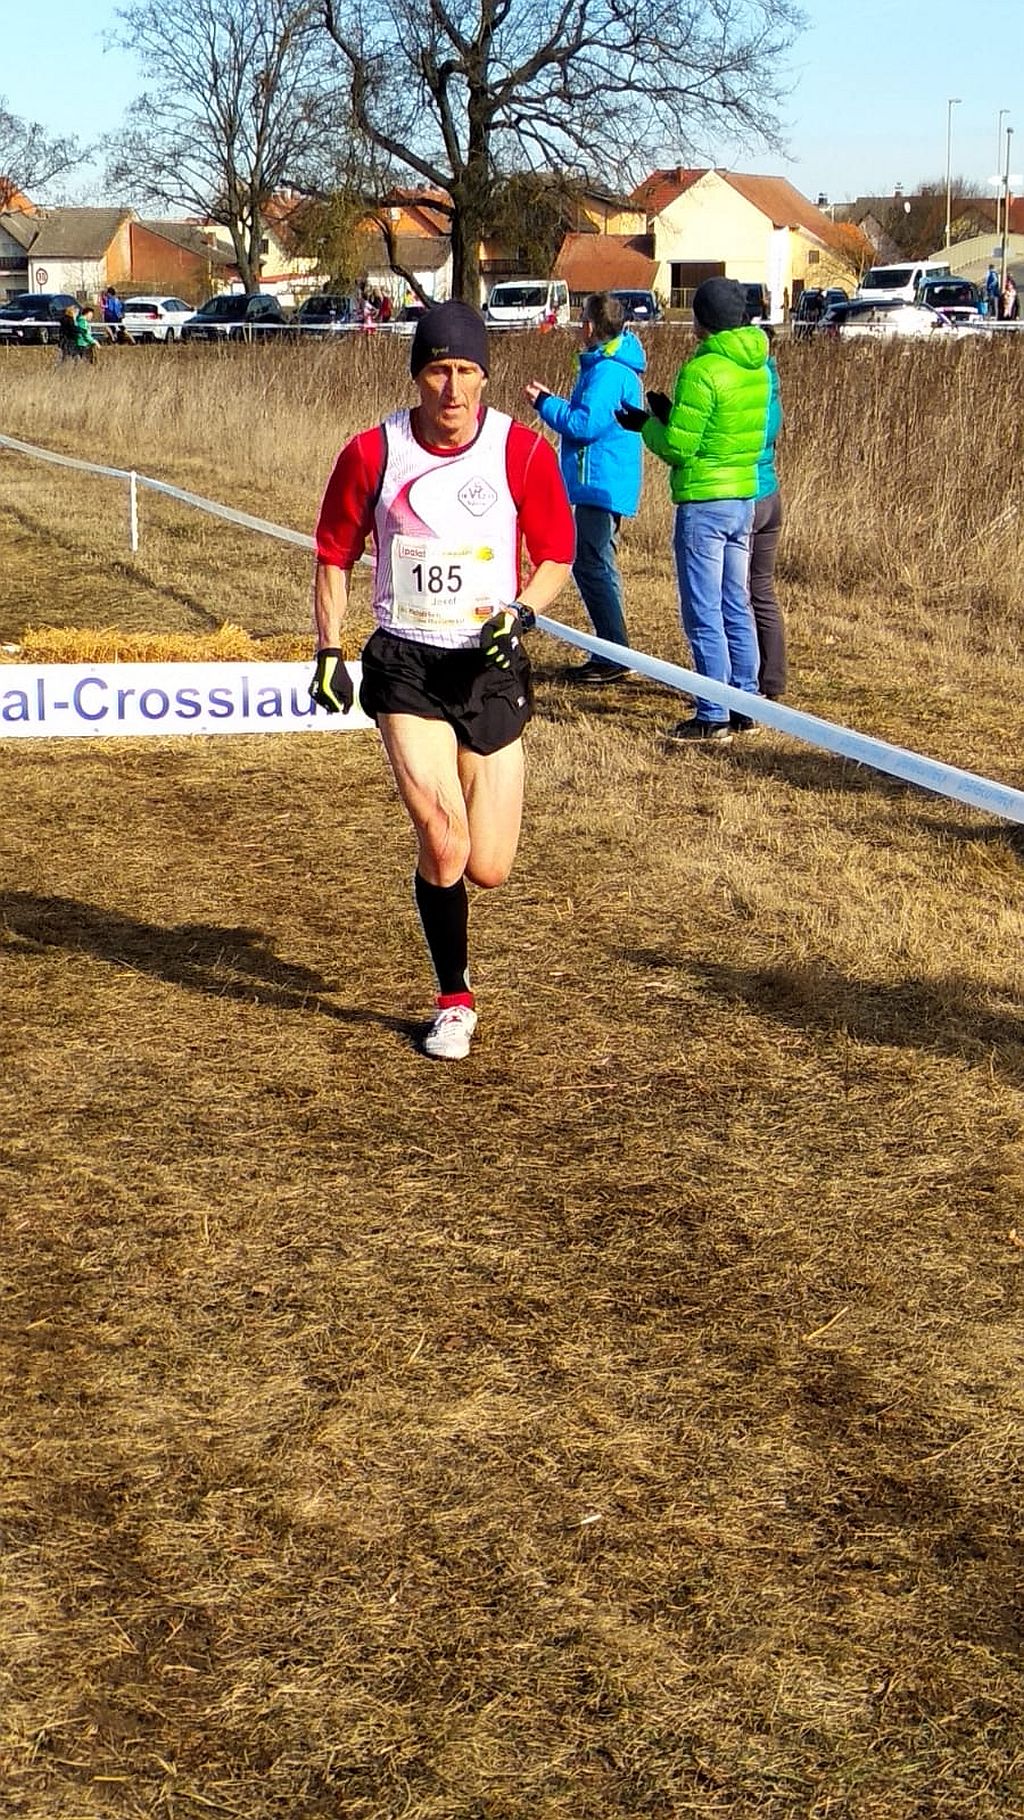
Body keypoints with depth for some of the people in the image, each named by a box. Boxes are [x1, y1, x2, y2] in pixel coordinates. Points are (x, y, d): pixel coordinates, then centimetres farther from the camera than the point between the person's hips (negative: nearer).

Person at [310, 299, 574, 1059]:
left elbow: (557, 553, 4)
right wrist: (328, 652, 2)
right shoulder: (373, 452, -4)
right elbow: (334, 554, 8)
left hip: (491, 665, 1)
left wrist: (521, 613, -14)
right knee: (442, 843, -17)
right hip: (405, 664, -1)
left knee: (488, 870, 0)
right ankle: (455, 999, 5)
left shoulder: (524, 451, -6)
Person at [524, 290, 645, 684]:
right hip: (606, 484, 11)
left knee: (591, 566, -9)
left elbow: (585, 425, -22)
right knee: (596, 567, 15)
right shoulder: (615, 366, 17)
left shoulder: (608, 371, -17)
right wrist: (551, 402, 18)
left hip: (601, 486, -11)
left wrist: (544, 404, -10)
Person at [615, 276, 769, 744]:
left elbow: (677, 447, -14)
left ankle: (712, 717, -2)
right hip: (745, 496, 8)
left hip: (704, 502, -8)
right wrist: (669, 415, 17)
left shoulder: (702, 371, -16)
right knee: (736, 607, 14)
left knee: (704, 615, -4)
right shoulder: (757, 367, 9)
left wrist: (646, 424, 5)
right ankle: (745, 705, 19)